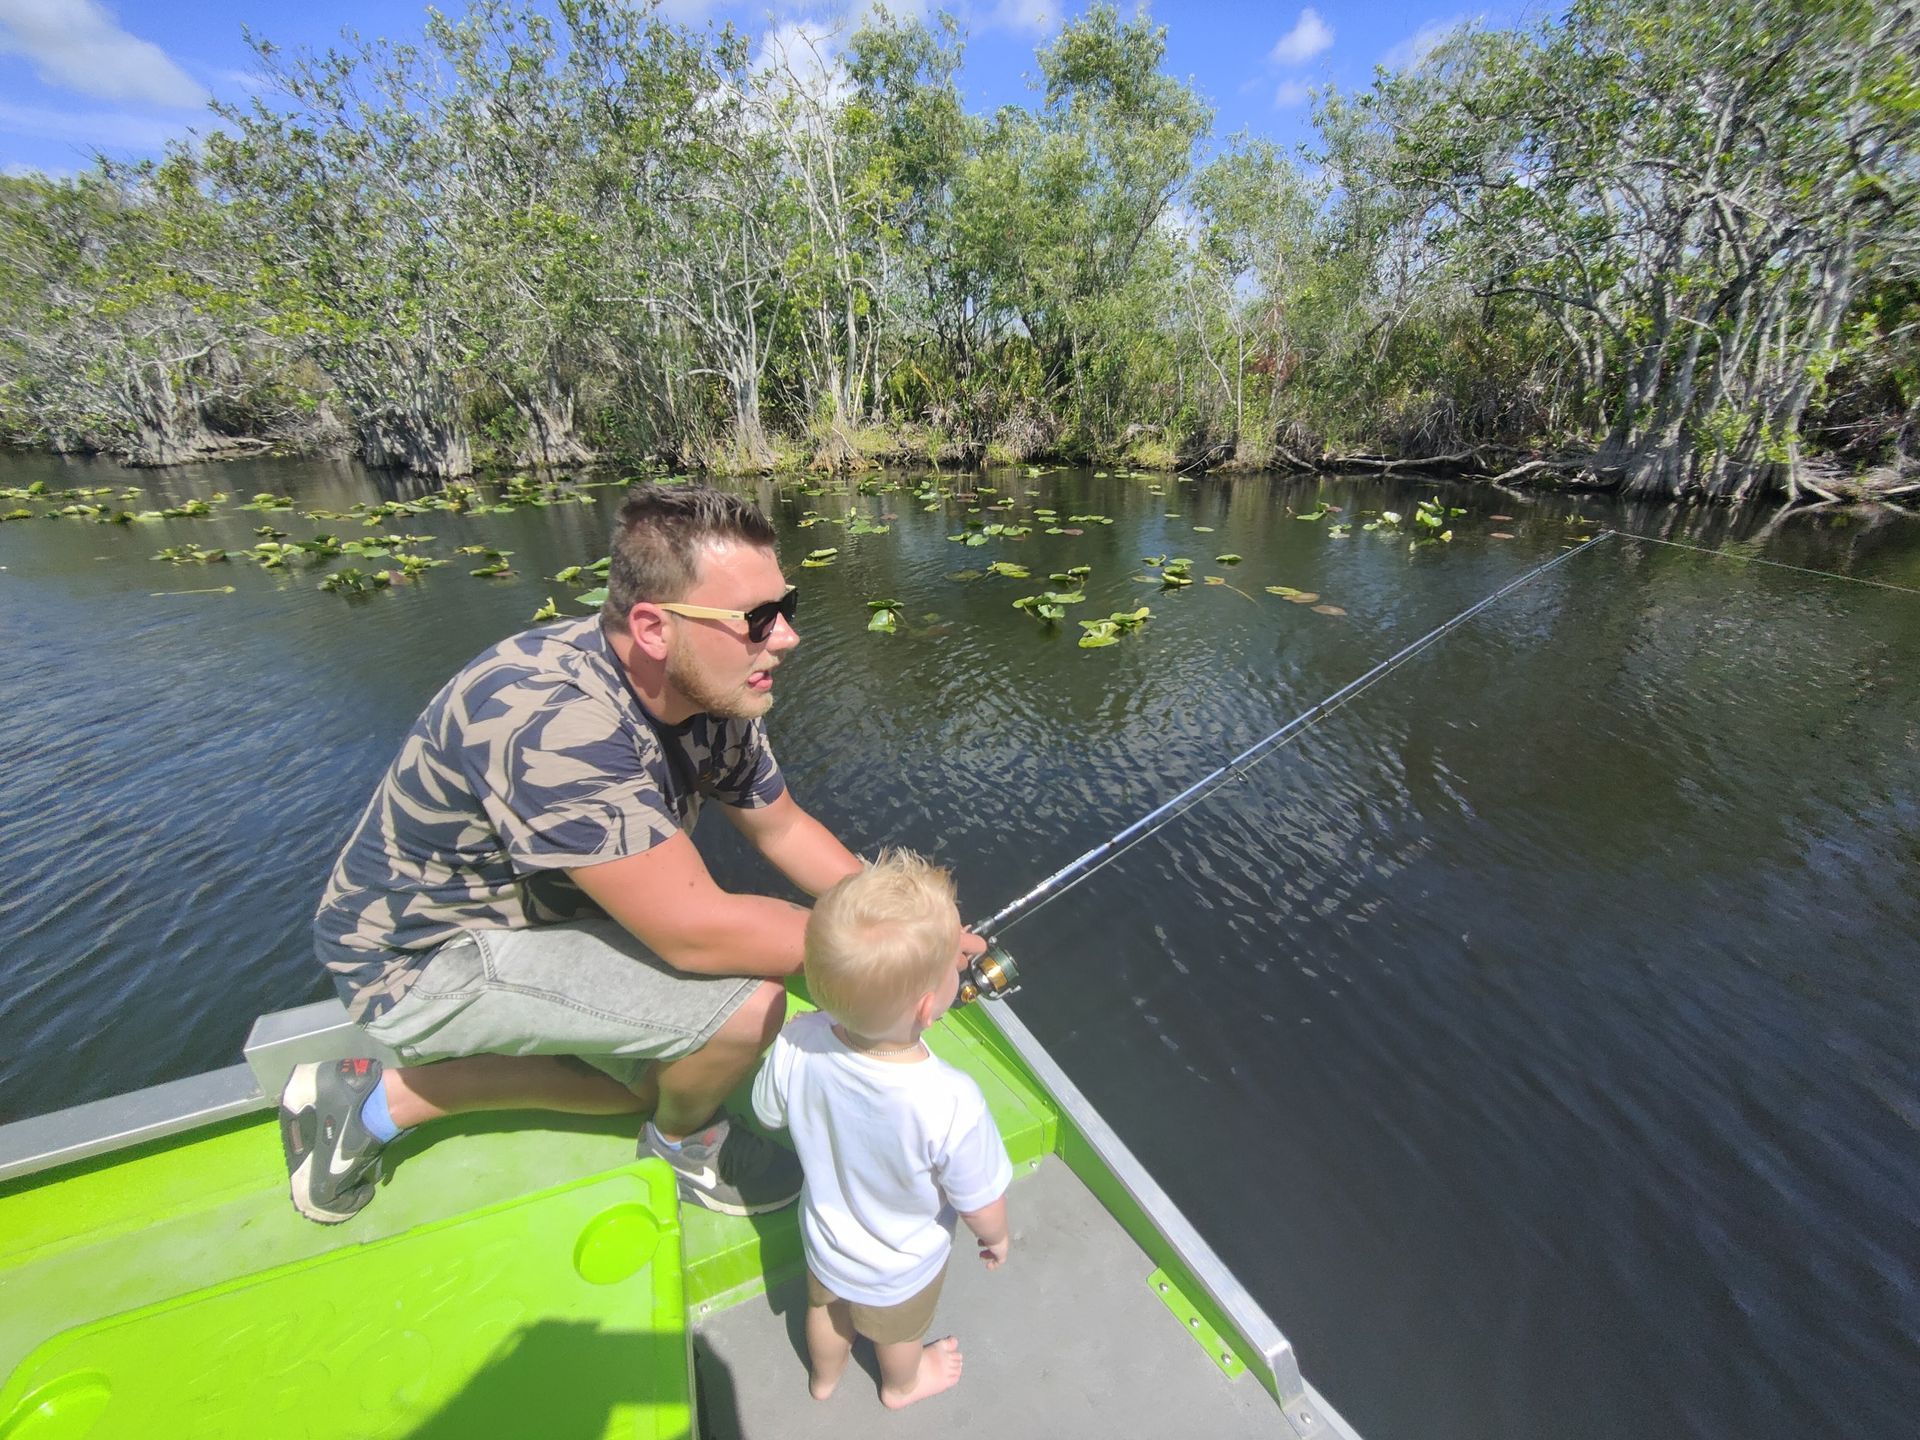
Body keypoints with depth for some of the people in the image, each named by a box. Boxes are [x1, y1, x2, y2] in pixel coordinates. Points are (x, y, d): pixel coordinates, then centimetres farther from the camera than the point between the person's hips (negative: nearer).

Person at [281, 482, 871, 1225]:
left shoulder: (711, 690, -11)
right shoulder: (552, 720, -37)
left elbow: (783, 828, 1)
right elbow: (693, 932, -36)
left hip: (536, 909, 8)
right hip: (421, 957, -8)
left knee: (656, 1074, 25)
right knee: (746, 1003, -24)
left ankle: (378, 1098, 29)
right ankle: (685, 1141, 12)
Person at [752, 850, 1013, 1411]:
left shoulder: (795, 1045, -36)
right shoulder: (951, 1105, -45)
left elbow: (769, 1115, -13)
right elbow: (982, 1206, -26)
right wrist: (997, 1236, -3)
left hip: (824, 1242, 2)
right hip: (901, 1269, -2)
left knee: (826, 1308, 36)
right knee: (900, 1332, 33)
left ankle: (824, 1376, 67)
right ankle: (901, 1387, 65)